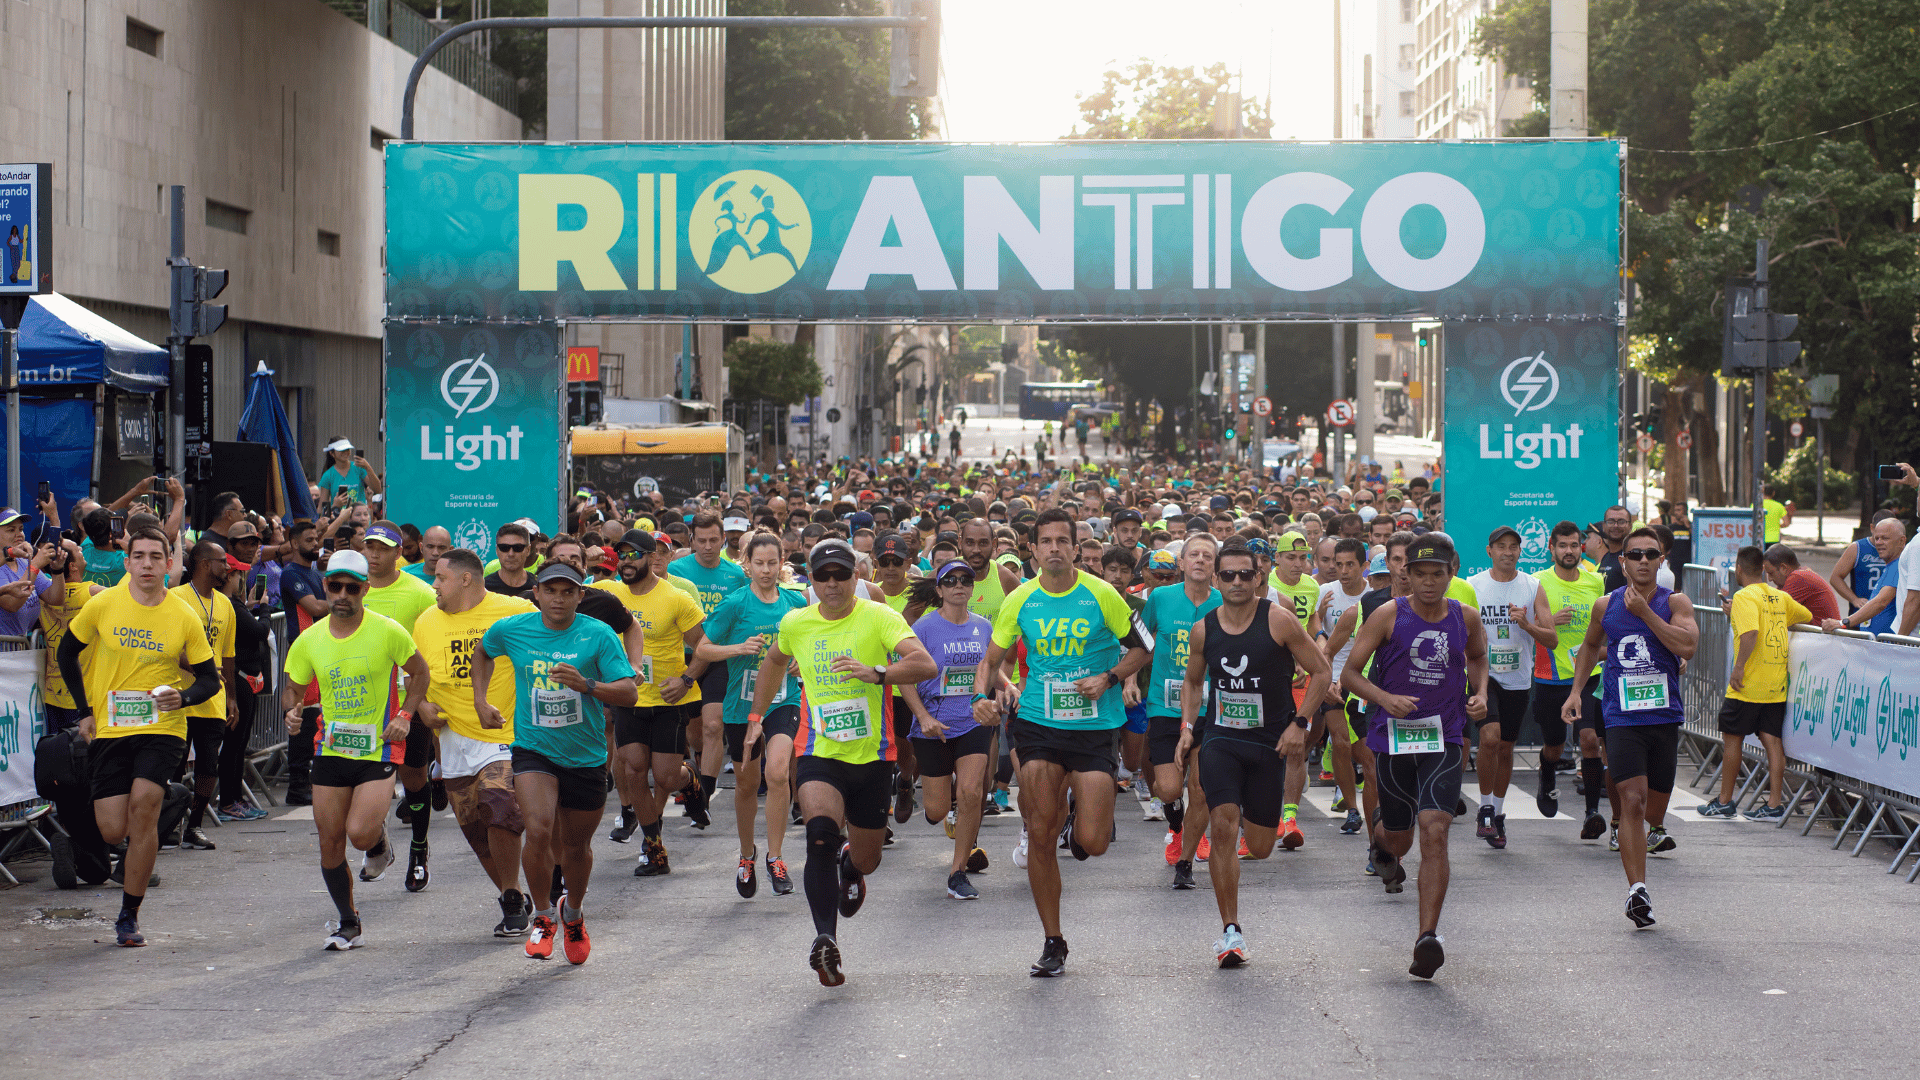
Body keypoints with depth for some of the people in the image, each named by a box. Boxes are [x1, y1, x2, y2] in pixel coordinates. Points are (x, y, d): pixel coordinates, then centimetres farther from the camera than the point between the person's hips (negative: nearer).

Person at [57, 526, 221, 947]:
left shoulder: (185, 617, -4)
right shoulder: (103, 605, -3)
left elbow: (209, 678, 5)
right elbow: (68, 652, 12)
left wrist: (183, 697, -17)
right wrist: (84, 711, 7)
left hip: (163, 728, -1)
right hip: (109, 730, 1)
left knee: (143, 806, -20)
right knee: (114, 831, -4)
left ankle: (129, 916, -8)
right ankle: (145, 837, 37)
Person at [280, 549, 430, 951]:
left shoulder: (388, 632, -8)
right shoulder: (309, 641, 1)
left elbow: (419, 672, 6)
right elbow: (293, 689, 13)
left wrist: (405, 715, -6)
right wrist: (291, 711, -10)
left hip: (379, 749, -4)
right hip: (330, 749, 4)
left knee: (360, 832, -19)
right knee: (330, 843, 2)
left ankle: (380, 844, 19)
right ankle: (348, 924, 20)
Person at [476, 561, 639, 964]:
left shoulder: (598, 635, -10)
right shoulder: (511, 629, -4)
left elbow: (629, 693, -15)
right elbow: (483, 653, 20)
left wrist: (587, 685, -31)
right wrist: (481, 702, 11)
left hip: (586, 757, 0)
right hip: (533, 750, 0)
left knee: (576, 846, 13)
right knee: (539, 831, -23)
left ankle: (573, 912, 43)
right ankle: (543, 915, 0)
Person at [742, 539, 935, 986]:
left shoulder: (879, 618, -9)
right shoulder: (795, 624, 3)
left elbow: (926, 665, -23)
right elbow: (774, 663, 27)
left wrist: (877, 673, -39)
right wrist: (756, 717, 24)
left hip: (872, 756, -1)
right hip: (819, 753, 1)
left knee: (866, 861, 13)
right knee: (821, 835, -28)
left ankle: (850, 865, 52)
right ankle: (825, 937, -30)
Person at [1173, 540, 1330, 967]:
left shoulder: (1278, 620, -9)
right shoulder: (1204, 629, 0)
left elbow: (1321, 672, -3)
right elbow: (1193, 681, 19)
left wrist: (1298, 723, -10)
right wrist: (1187, 728, 5)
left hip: (1269, 743, -1)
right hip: (1219, 738, 1)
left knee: (1260, 848, 6)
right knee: (1223, 827, -19)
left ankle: (1248, 817, 46)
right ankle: (1230, 931, -13)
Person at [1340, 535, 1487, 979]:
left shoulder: (1465, 618, 3)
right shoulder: (1388, 616, -6)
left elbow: (1478, 656, 25)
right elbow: (1350, 672, -4)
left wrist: (1479, 694, 5)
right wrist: (1386, 699, -21)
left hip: (1444, 738, 0)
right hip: (1393, 737, 0)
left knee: (1434, 832, -17)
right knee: (1398, 837, 14)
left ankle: (1428, 937, -19)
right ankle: (1382, 845, 56)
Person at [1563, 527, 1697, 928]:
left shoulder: (1675, 603, 0)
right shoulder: (1605, 606, 6)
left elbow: (1687, 646, -18)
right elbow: (1591, 646, 25)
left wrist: (1645, 611, -18)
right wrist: (1576, 690, 15)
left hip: (1665, 717, 1)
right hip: (1622, 717, -1)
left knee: (1655, 804, 14)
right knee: (1632, 801, -17)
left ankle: (1654, 829, 52)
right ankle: (1636, 890, -21)